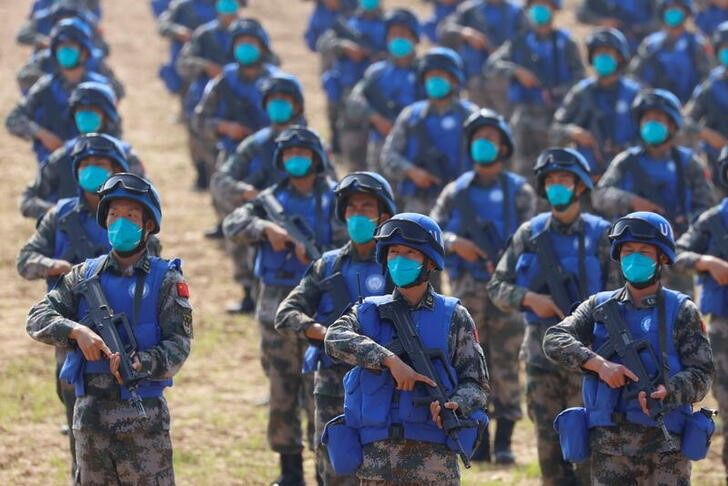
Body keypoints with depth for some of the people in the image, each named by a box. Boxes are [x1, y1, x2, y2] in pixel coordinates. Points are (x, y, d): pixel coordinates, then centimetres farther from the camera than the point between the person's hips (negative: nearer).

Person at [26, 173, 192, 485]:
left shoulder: (166, 280, 1)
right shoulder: (84, 277, 10)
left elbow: (178, 346, -6)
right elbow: (38, 319, 2)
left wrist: (141, 364, -26)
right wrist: (77, 331, -18)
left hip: (143, 416, -4)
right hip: (89, 413, 4)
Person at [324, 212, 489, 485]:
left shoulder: (453, 316, 7)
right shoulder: (368, 312, 12)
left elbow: (476, 383, 6)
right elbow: (335, 339, -9)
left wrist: (454, 406, -18)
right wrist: (390, 360, -22)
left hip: (433, 455, -2)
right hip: (377, 457, 2)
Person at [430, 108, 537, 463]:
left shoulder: (519, 192, 7)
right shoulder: (456, 192, 13)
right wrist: (455, 243, -14)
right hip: (468, 286, 2)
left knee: (506, 360, -4)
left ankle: (504, 440, 1)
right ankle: (478, 442, 5)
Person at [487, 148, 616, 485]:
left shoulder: (600, 235, -2)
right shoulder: (529, 235, 7)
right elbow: (497, 287, 10)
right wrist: (528, 298, -10)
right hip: (541, 352, 4)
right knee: (549, 445, 7)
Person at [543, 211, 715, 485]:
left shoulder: (681, 311, 5)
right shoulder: (600, 307, 12)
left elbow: (701, 374, -1)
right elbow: (555, 341, 0)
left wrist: (667, 392, -23)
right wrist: (599, 364, -17)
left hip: (664, 444, -2)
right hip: (609, 445, 2)